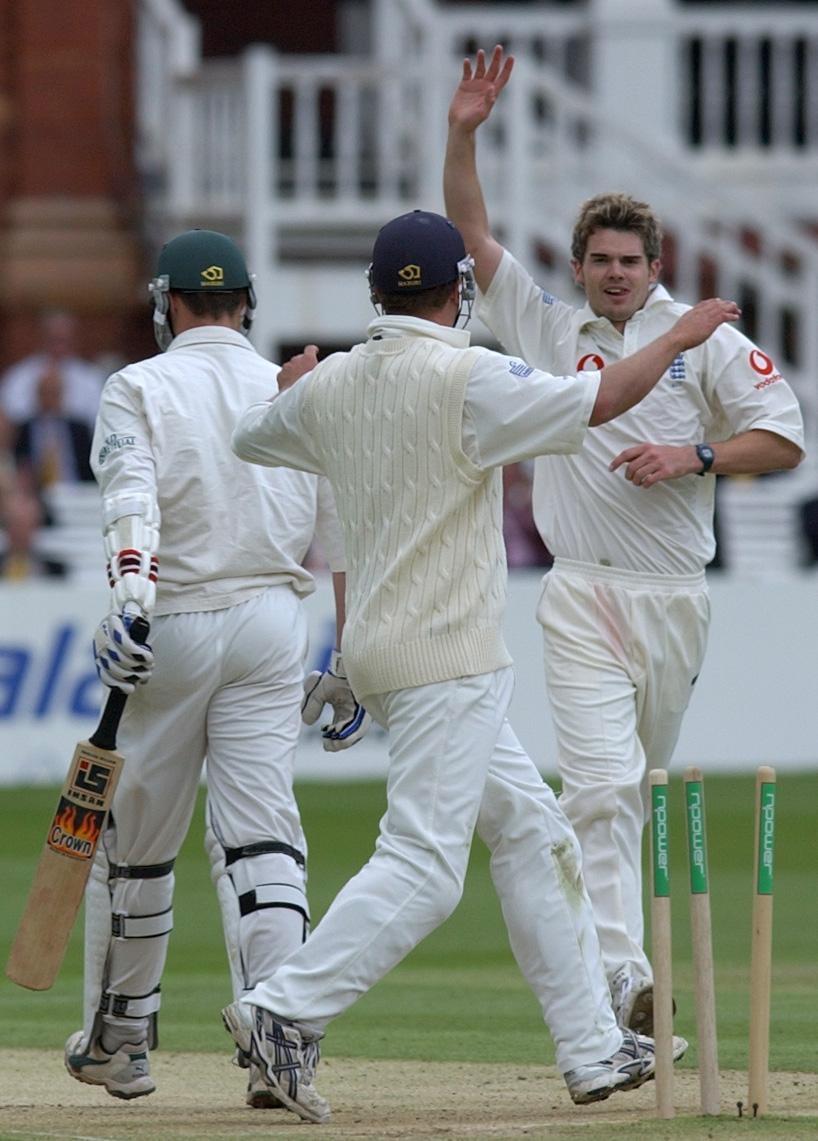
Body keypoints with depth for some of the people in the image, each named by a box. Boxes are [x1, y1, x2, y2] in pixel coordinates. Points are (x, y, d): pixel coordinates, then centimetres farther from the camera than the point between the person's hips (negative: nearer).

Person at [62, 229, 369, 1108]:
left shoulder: (140, 389, 0)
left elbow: (132, 496, -19)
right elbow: (346, 538, 9)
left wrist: (130, 590, -33)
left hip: (170, 628, -2)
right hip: (273, 623, 2)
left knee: (133, 838, 10)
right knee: (261, 834, -3)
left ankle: (117, 1039, 21)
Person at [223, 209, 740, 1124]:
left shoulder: (331, 387, 7)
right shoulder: (463, 379, -14)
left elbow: (250, 436, 26)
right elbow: (598, 401, -15)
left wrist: (292, 387, 47)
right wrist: (679, 337, 1)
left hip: (380, 652, 9)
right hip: (444, 658, -9)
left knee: (531, 832, 14)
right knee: (423, 865, -12)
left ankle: (592, 1049, 15)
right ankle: (284, 1013, -19)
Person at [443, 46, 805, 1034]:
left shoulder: (705, 341, 5)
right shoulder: (546, 331, 9)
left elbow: (784, 438, 0)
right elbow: (472, 237, 8)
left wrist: (694, 455, -14)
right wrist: (463, 134, -3)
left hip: (675, 598, 1)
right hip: (583, 598, -1)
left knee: (639, 789, 11)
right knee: (602, 783, -16)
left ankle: (593, 947, 28)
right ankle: (622, 977, -25)